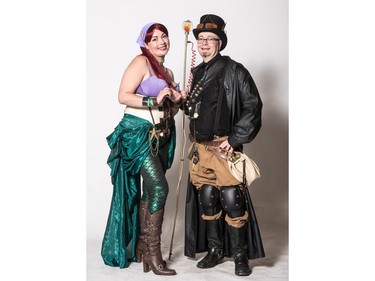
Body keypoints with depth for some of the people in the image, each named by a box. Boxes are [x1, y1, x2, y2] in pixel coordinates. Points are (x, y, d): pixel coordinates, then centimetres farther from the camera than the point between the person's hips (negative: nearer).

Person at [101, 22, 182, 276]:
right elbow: (123, 96, -13)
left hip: (162, 136, 8)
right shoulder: (141, 62, -4)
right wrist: (154, 101, -22)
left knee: (149, 191, 9)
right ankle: (153, 253, -11)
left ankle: (142, 246, 19)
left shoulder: (167, 72, 19)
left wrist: (178, 100, 4)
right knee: (159, 187, -17)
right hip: (138, 132, -8)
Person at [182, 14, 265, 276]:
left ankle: (241, 255, 7)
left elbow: (253, 105, -9)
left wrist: (235, 139, -13)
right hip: (200, 147, 6)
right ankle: (215, 250, 24)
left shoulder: (234, 71, -5)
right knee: (206, 198, 10)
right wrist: (185, 100, 3)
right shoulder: (197, 72, 15)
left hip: (224, 146, -6)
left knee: (232, 199, -8)